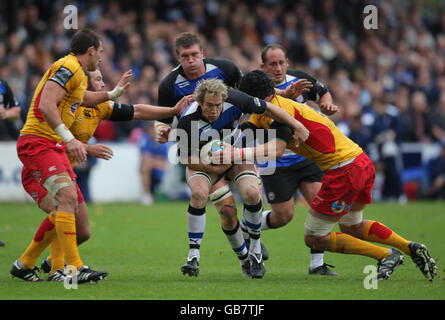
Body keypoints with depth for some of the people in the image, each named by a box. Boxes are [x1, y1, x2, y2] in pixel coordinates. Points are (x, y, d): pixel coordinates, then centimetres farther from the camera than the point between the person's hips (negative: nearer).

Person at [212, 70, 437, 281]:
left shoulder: (279, 107, -15)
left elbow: (277, 149, -27)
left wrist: (238, 154, -33)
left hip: (344, 172, -10)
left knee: (314, 239, 4)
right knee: (351, 227, 31)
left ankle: (385, 255, 2)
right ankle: (412, 248, 22)